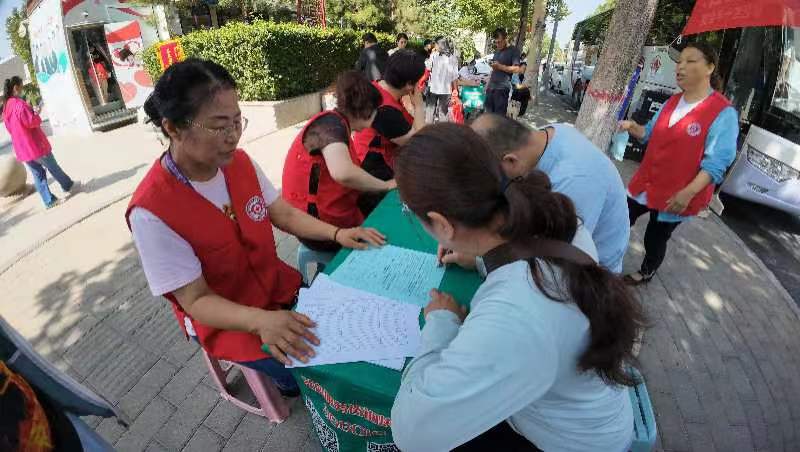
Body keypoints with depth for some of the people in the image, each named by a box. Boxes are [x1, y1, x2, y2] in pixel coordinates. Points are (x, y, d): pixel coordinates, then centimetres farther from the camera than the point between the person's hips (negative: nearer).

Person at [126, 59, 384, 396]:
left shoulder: (239, 161, -9)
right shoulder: (151, 212, -26)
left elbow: (283, 214, 2)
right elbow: (196, 300, -21)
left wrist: (336, 233, -13)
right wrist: (261, 321, -37)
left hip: (278, 286, 6)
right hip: (224, 321, -5)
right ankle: (287, 381, 17)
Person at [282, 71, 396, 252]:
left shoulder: (336, 125, 10)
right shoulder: (331, 123, -19)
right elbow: (343, 173, -36)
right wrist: (386, 185, -22)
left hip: (332, 214, 9)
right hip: (321, 226, -9)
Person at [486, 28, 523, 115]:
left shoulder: (513, 50, -1)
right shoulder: (497, 51, 21)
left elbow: (516, 69, -12)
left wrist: (500, 66, -19)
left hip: (502, 88, -7)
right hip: (491, 87, 7)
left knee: (499, 115, -9)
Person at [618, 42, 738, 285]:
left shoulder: (723, 113, -15)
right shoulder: (673, 101, 6)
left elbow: (716, 163, -19)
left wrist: (688, 192, -30)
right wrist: (633, 128, -4)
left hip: (678, 196, -6)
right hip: (645, 183, 6)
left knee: (655, 239, 11)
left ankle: (646, 274, 37)